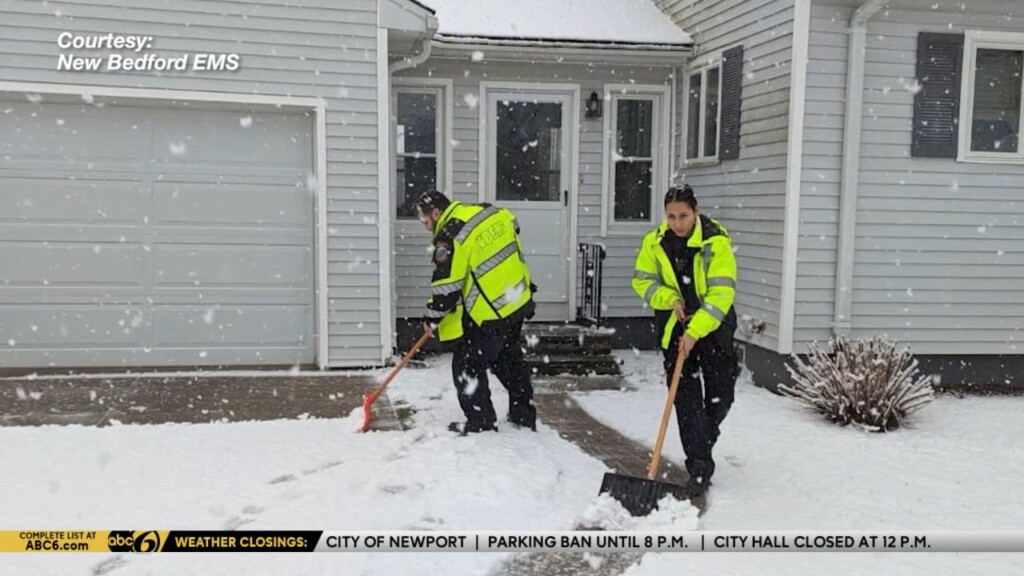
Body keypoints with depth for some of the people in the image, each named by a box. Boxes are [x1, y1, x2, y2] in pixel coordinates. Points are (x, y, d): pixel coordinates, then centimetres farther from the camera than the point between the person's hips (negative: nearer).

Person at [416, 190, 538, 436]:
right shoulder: (488, 211, 3)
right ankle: (524, 415, 32)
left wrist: (432, 316, -1)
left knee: (467, 366, 6)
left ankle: (481, 423, 13)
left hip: (490, 313, -9)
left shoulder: (450, 238, -19)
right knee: (510, 360, 23)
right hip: (518, 301, 9)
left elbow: (446, 287, -18)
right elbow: (513, 229, 19)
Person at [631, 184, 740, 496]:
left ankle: (703, 443, 34)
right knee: (686, 397, -3)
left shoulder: (716, 241, -19)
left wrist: (695, 332, -29)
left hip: (713, 326, -1)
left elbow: (722, 293, -23)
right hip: (674, 327, 2)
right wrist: (670, 298, -15)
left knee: (721, 394, 6)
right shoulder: (654, 242, -7)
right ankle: (699, 465, 4)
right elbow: (642, 281, 3)